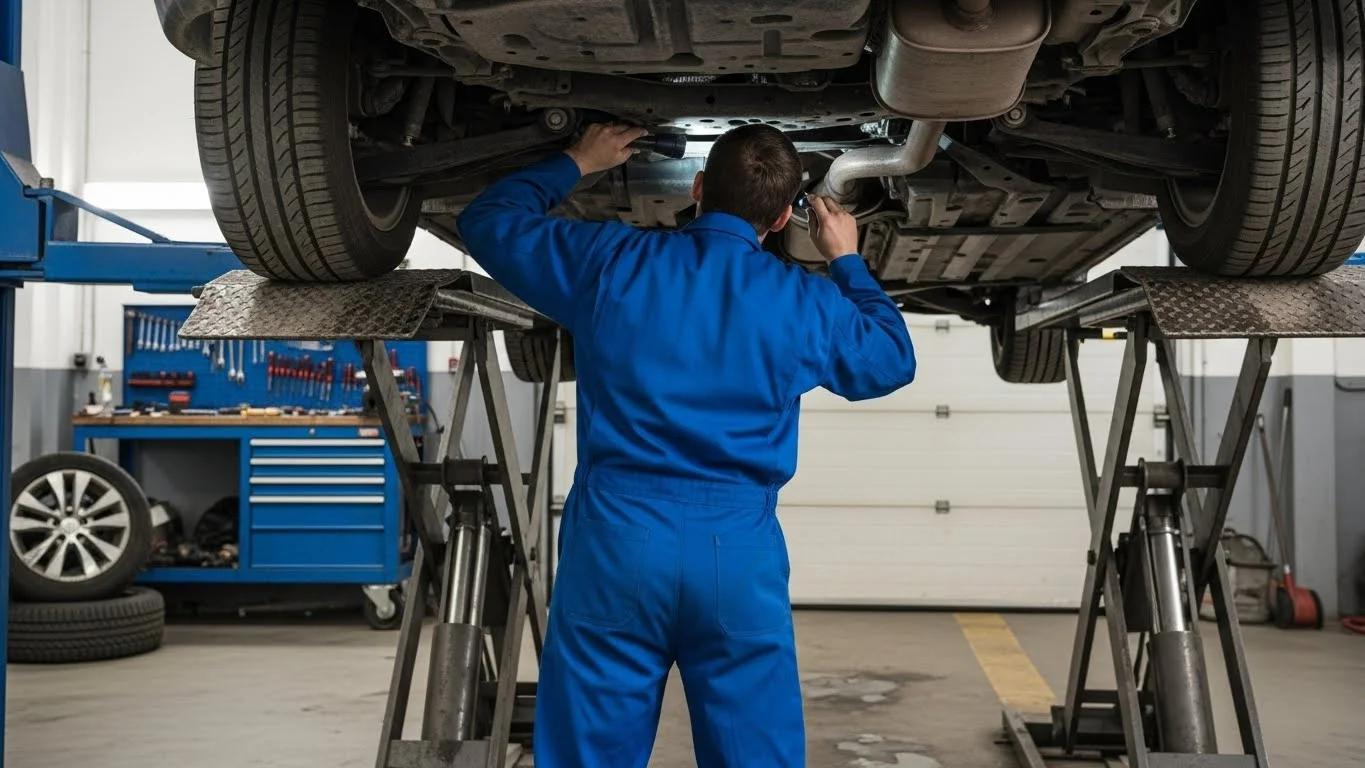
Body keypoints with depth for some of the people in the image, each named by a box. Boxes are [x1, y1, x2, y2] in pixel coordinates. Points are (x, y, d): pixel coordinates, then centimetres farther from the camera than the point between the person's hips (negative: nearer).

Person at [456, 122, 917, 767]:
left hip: (616, 542, 0)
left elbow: (488, 222, 16)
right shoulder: (808, 301, 3)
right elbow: (893, 361, 22)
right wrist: (847, 262, 33)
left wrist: (575, 164, 29)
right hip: (741, 556, 1)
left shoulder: (610, 261, 1)